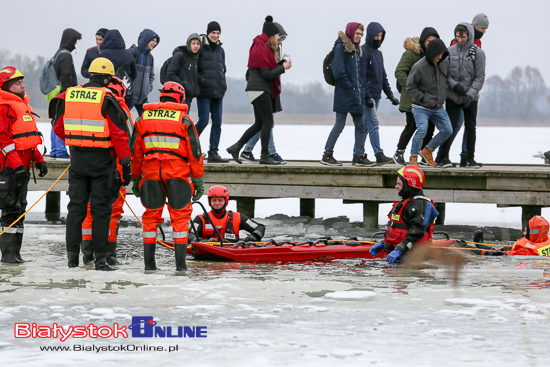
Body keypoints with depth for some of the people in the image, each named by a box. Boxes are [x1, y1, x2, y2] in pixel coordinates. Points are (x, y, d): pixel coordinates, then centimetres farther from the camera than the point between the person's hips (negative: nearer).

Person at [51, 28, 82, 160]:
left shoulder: (58, 54, 17)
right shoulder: (66, 55, -14)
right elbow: (66, 77, -19)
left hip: (58, 95, 10)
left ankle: (55, 151, 16)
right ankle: (61, 151, -9)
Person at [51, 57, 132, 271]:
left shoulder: (68, 96, 3)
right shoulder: (107, 99, -11)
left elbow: (58, 128, 12)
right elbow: (119, 134, -12)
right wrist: (125, 164, -8)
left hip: (77, 158, 4)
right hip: (101, 161, -4)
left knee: (76, 207, 10)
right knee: (101, 210, 1)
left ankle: (72, 257, 10)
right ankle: (100, 259, 0)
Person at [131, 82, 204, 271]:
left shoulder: (143, 119, 9)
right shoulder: (183, 120, 0)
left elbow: (136, 153, 11)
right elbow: (195, 152, 0)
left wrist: (135, 178, 19)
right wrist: (199, 180, 5)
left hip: (150, 172, 3)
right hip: (178, 173, -3)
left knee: (151, 215, 11)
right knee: (180, 215, 4)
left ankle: (149, 261, 10)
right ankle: (180, 263, -3)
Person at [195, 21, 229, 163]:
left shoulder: (220, 50, 18)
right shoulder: (201, 48, -1)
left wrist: (223, 85, 14)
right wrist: (202, 80, -14)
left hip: (218, 92, 6)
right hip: (204, 92, -6)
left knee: (217, 122, 2)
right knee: (203, 120, -11)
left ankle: (213, 153, 4)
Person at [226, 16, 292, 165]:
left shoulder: (264, 48, 17)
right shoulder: (262, 50, -15)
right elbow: (267, 74, -19)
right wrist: (283, 67, -9)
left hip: (262, 90, 11)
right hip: (259, 90, -11)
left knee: (259, 124, 11)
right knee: (267, 122, -7)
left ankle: (236, 148, 12)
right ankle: (265, 156, -4)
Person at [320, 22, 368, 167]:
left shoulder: (356, 49, 17)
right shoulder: (341, 47, -9)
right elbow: (338, 72, -16)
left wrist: (361, 89, 9)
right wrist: (350, 89, -15)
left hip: (356, 94, 8)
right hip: (343, 95, -8)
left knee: (360, 125, 6)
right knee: (339, 125, -5)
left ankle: (360, 156, 10)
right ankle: (327, 155, 2)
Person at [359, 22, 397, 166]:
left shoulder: (378, 53, 19)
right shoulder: (363, 51, -8)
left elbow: (383, 76, 24)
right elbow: (361, 76, -14)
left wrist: (390, 95, 17)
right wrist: (367, 96, -20)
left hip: (376, 95, 8)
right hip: (368, 96, -8)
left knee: (366, 125, 8)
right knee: (373, 124, -13)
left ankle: (358, 155, 11)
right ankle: (379, 155, -17)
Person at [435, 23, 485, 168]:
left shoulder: (477, 53, -2)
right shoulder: (450, 51, 2)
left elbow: (480, 77, -3)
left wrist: (470, 95, -13)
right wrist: (454, 85, -12)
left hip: (471, 98, 0)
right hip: (452, 96, 0)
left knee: (470, 127, 4)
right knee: (450, 126, -3)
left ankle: (470, 158, 11)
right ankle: (443, 156, 5)